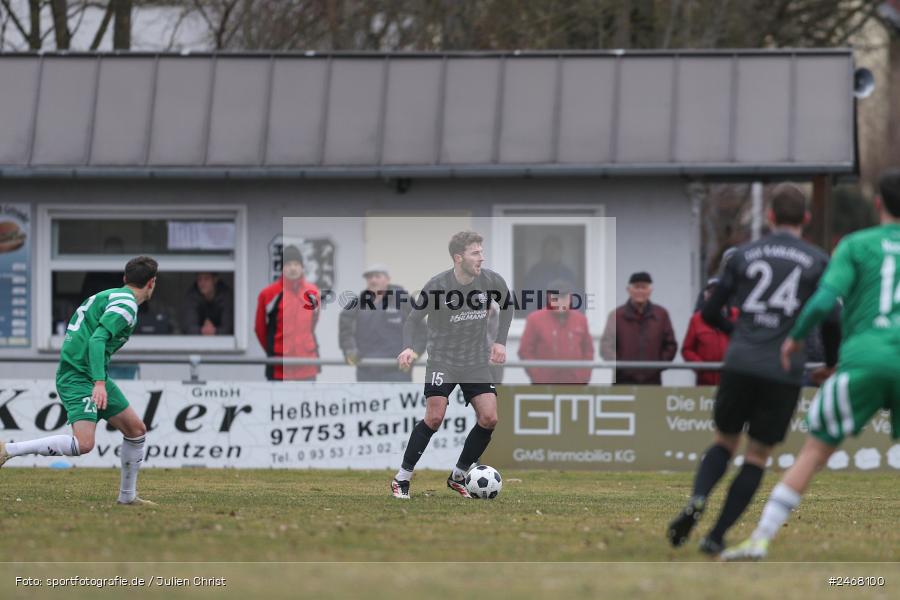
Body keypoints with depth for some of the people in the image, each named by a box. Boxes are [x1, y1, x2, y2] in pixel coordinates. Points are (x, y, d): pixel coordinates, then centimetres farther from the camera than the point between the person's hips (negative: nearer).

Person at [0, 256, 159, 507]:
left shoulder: (109, 296, 17)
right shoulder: (126, 305, -13)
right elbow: (97, 340, -25)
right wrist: (99, 383, -33)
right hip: (78, 378, -11)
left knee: (136, 430, 12)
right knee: (83, 444, -25)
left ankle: (127, 496, 21)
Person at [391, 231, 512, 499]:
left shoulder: (492, 281, -8)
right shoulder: (437, 286, -18)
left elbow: (507, 305, 14)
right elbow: (413, 319, -8)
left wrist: (500, 341, 6)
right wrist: (409, 348, -26)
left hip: (477, 362, 4)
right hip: (442, 360, -4)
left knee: (489, 419, -7)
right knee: (434, 417, -17)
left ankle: (458, 476, 12)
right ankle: (402, 478, -5)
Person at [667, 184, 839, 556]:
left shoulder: (744, 255, 9)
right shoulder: (817, 261, 4)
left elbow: (710, 313, 12)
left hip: (740, 363, 2)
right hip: (784, 372, -2)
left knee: (724, 442, 18)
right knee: (757, 456, 9)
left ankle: (696, 501, -11)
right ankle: (717, 535, 0)